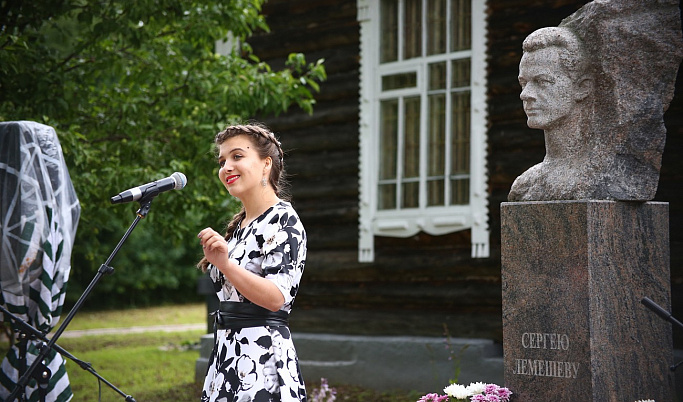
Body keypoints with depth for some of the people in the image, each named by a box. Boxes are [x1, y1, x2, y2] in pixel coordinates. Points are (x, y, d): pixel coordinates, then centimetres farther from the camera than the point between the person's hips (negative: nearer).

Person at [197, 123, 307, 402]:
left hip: (263, 357, -8)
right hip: (227, 353, 8)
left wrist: (224, 263, -28)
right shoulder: (239, 224, 16)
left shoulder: (282, 219, -9)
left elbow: (277, 297, -21)